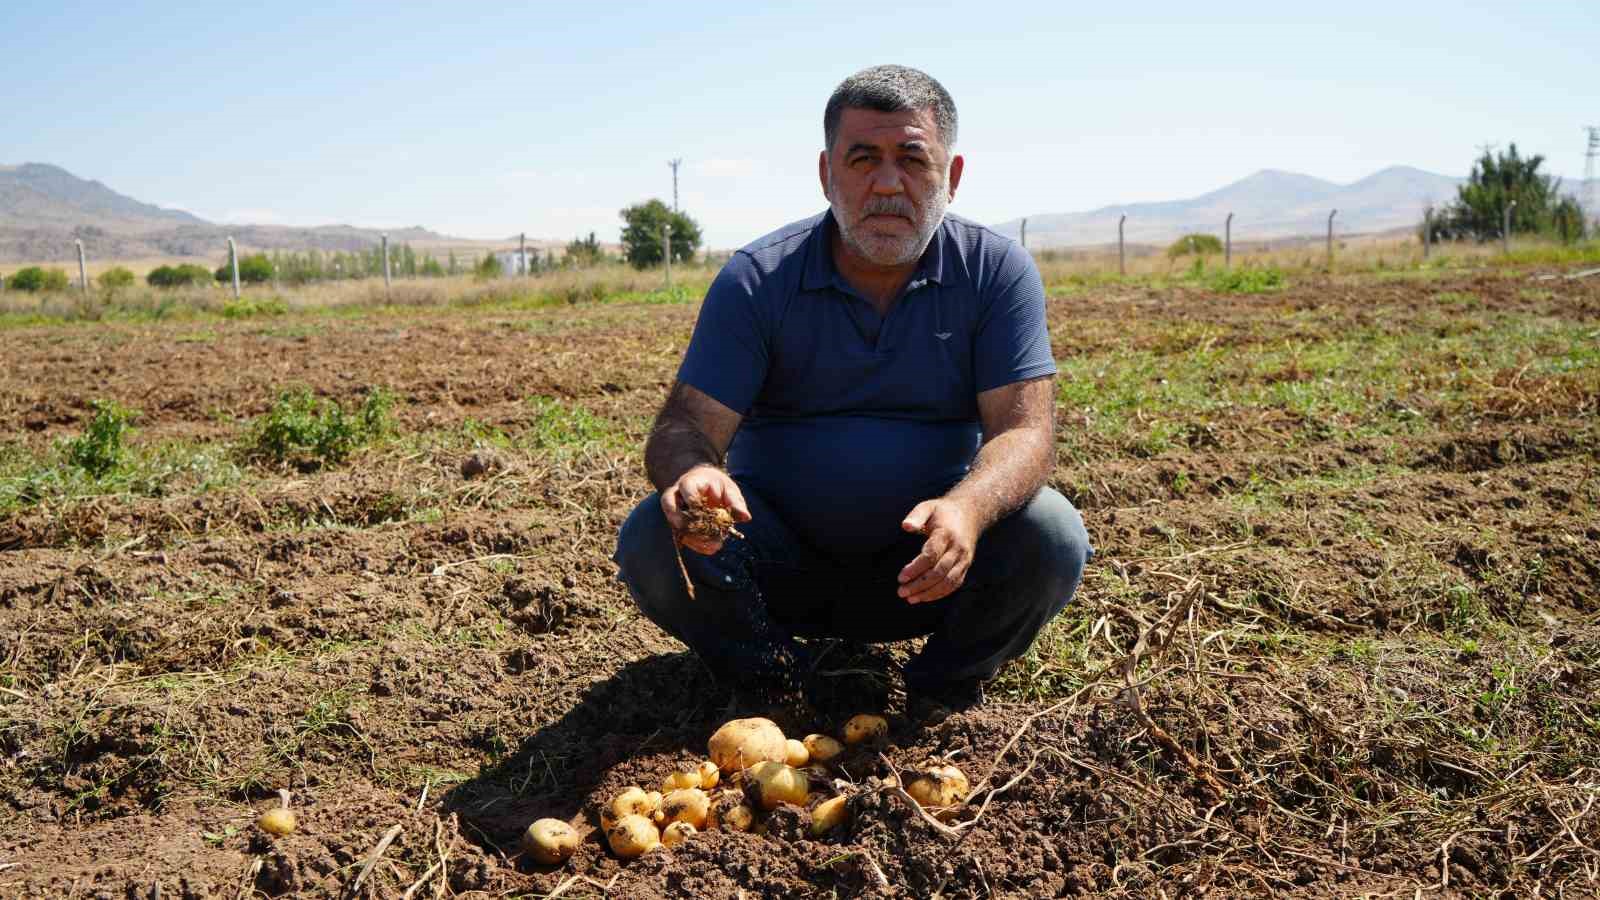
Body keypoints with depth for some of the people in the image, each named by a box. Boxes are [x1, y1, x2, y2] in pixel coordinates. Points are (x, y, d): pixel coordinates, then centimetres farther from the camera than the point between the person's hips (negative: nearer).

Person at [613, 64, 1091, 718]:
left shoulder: (996, 272, -7)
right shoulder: (756, 280, -9)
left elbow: (1023, 428, -16)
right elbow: (685, 427, -14)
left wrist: (966, 508, -39)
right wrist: (693, 474, -40)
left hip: (922, 567, 0)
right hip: (779, 559, 0)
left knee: (1051, 535, -26)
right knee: (651, 540, -25)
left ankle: (945, 684, 2)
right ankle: (770, 670, 3)